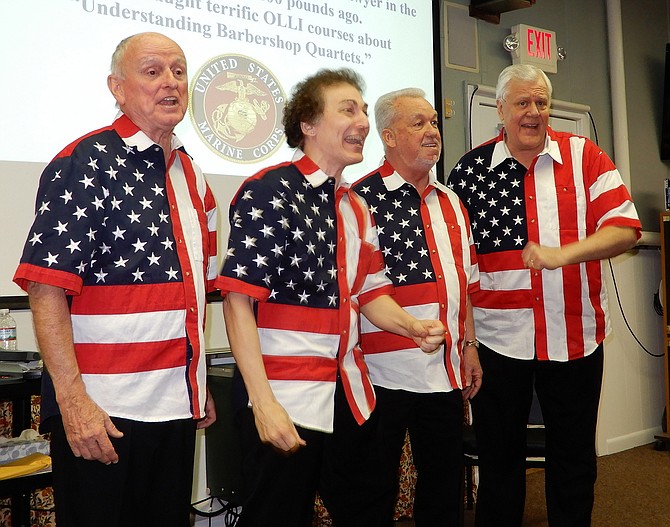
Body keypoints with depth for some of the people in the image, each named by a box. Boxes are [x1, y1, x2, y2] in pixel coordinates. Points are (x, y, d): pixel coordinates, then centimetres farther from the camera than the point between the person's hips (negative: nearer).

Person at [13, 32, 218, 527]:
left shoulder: (190, 175, 12)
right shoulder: (85, 163, -9)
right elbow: (47, 287, -16)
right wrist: (72, 399, -21)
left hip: (180, 408, 7)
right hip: (103, 411, -7)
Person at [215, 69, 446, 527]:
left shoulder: (357, 208, 13)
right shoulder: (268, 192, -11)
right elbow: (238, 300, -16)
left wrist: (412, 327, -3)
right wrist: (263, 402, -21)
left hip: (351, 395, 8)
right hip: (286, 401, -7)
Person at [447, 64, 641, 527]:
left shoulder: (584, 156, 1)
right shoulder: (470, 169, 1)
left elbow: (625, 228, -6)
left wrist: (562, 254, -22)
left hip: (576, 337, 1)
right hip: (497, 340, 0)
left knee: (575, 460, 14)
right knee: (499, 459, 12)